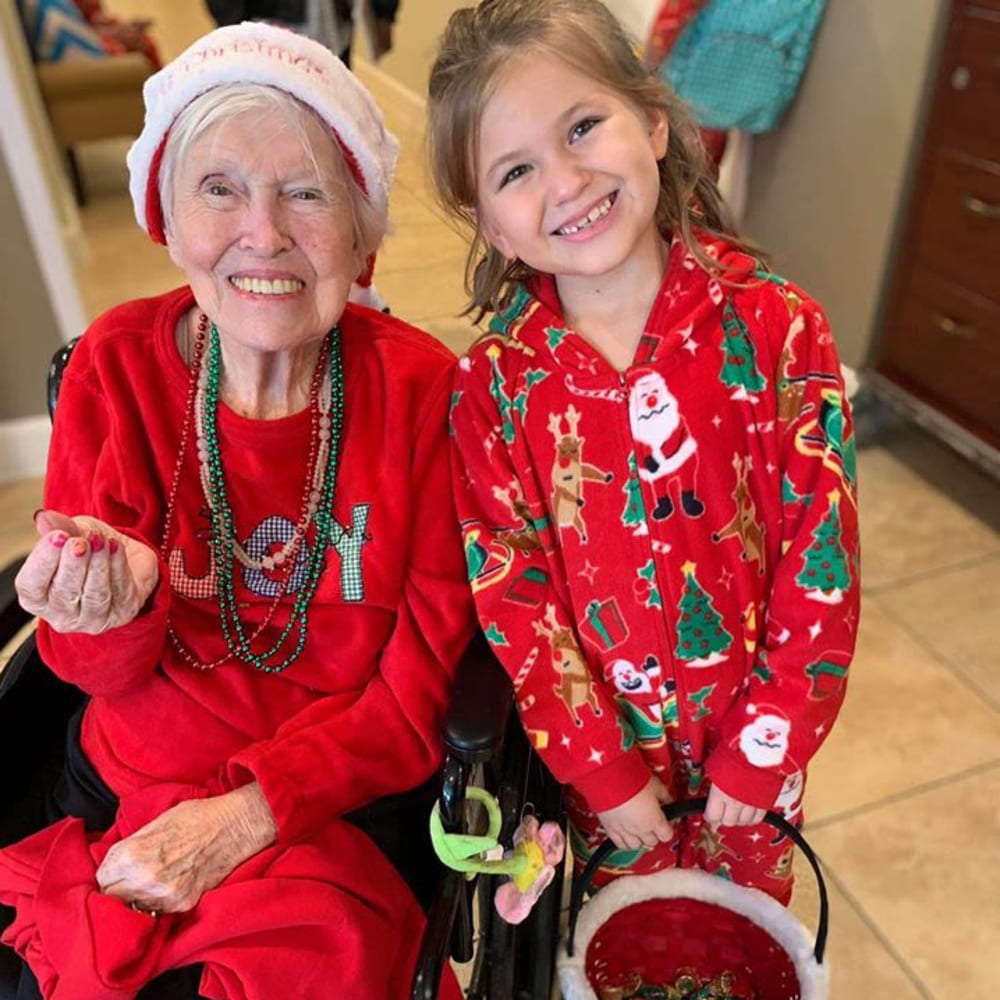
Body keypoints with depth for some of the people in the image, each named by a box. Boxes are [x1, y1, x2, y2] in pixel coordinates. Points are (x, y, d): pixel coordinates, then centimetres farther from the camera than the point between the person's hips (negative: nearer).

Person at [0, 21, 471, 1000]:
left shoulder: (420, 388, -12)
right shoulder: (117, 367, -7)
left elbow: (425, 681, -8)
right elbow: (97, 671, -1)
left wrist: (251, 813, -15)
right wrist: (117, 607, -24)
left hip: (345, 810, -1)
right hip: (129, 799, 2)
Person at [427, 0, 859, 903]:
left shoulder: (777, 328, -19)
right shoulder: (495, 382, -17)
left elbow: (823, 556, -15)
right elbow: (514, 600, -13)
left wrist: (761, 750, -11)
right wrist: (600, 768, -10)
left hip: (753, 733, 1)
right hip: (599, 738, 0)